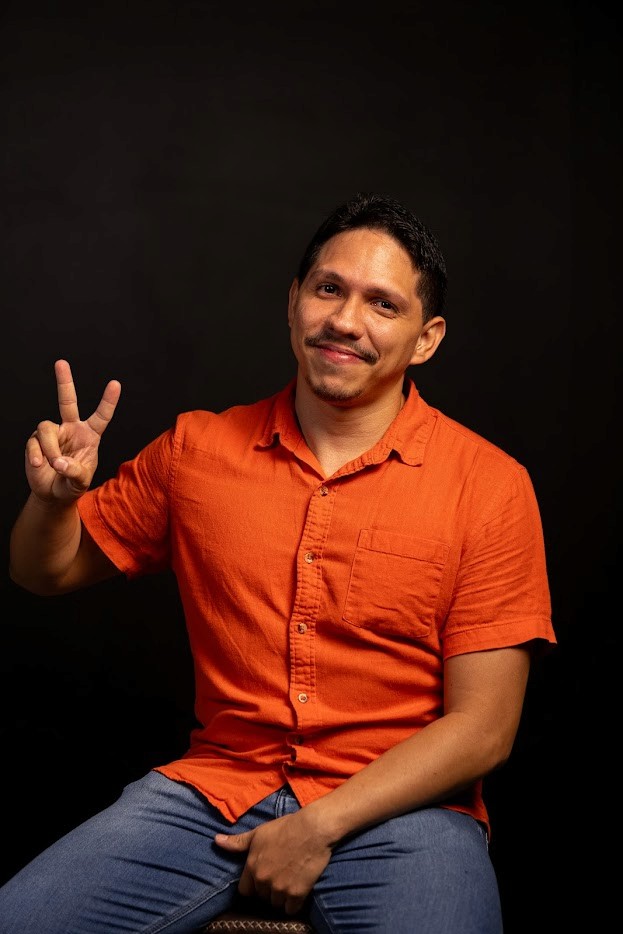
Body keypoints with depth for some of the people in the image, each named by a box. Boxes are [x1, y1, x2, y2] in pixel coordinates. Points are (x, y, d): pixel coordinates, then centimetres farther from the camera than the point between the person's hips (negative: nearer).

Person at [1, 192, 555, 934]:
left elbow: (482, 729, -6)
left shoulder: (490, 485, -5)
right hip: (217, 785, 2)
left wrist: (321, 826, -13)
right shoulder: (197, 448, 4)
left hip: (397, 805, -2)